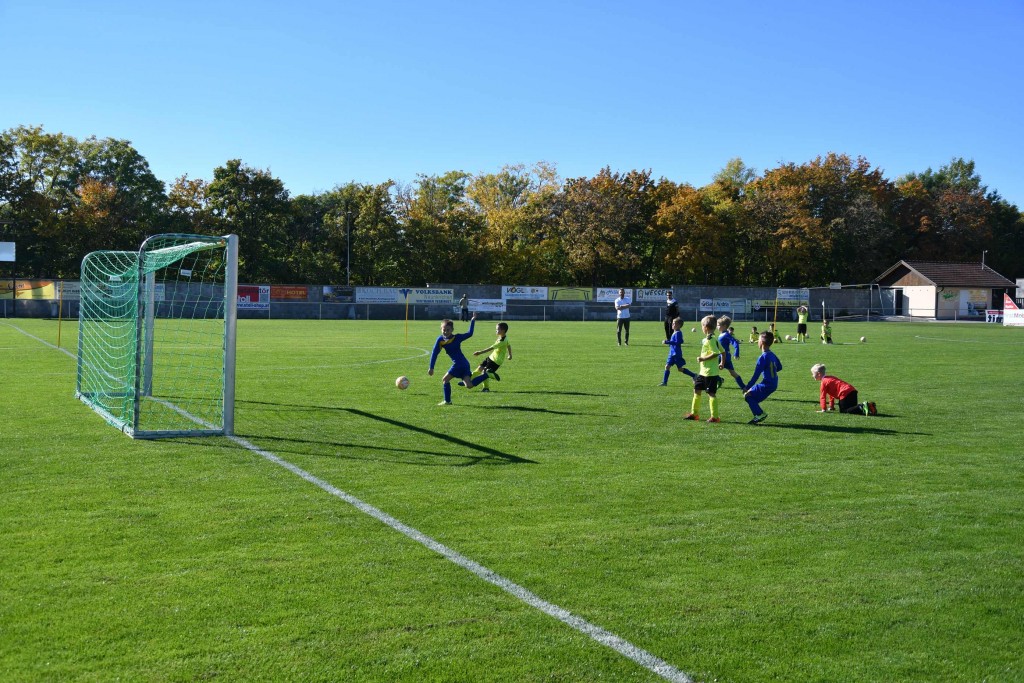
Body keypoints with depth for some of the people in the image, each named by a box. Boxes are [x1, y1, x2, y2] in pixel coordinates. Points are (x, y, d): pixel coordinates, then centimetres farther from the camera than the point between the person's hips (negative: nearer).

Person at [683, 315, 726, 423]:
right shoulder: (713, 338, 12)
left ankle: (714, 417, 1)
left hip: (710, 372, -10)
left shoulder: (710, 339, -18)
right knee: (697, 390, 15)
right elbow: (723, 351, 17)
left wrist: (703, 359, -20)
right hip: (703, 371, 10)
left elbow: (715, 353, -27)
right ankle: (694, 413, 23)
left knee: (711, 394, -4)